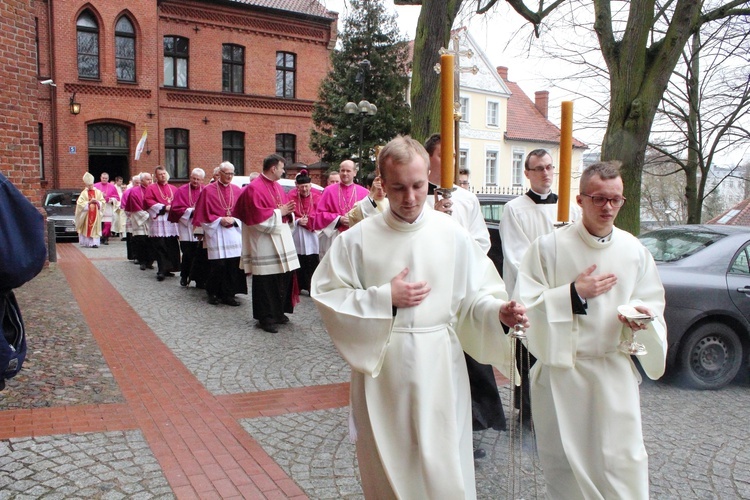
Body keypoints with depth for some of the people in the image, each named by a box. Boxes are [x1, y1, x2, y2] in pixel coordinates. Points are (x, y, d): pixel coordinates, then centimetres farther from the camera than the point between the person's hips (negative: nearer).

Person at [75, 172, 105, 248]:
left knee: (95, 227, -4)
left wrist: (97, 202, -12)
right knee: (87, 227, 0)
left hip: (96, 213, 1)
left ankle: (95, 243, -8)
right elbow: (80, 203, -4)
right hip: (86, 213, -1)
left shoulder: (98, 192, 7)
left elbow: (102, 202, 6)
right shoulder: (84, 193, 2)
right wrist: (89, 202, -14)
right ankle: (87, 242, 8)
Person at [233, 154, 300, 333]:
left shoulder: (278, 187, 15)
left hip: (282, 239, 8)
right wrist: (279, 212, -13)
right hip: (265, 241, -8)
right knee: (267, 281, -3)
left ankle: (278, 312, 22)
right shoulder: (254, 188, -11)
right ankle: (266, 317, 6)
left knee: (284, 277, 9)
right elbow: (257, 216, -19)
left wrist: (288, 213, -1)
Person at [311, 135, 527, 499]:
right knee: (387, 465, 14)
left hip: (439, 365, 0)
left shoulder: (452, 234, -2)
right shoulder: (359, 238, -4)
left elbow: (473, 294, 2)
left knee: (443, 468, 8)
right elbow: (326, 295, -3)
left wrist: (498, 311, -19)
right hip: (380, 366, 0)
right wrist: (385, 298, -12)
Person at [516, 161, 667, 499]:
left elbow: (653, 304, 12)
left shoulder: (634, 250, 4)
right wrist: (575, 293, -17)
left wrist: (642, 315, -11)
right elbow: (526, 304, -8)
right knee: (566, 461, 10)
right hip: (561, 372, -2)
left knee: (622, 460, 3)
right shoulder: (549, 246, -6)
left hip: (616, 373, 2)